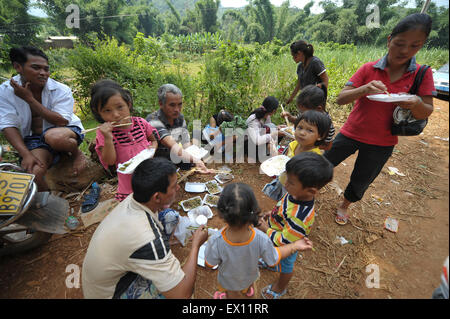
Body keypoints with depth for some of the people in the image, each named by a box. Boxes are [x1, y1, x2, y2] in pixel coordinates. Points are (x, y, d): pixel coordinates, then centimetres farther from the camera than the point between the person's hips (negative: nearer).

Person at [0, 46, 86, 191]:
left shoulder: (61, 90, -9)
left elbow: (62, 121, -18)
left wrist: (29, 98, -19)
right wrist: (26, 154, -21)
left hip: (68, 131, -2)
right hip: (35, 138, 2)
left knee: (54, 137, -39)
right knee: (33, 172, -24)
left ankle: (77, 153, -6)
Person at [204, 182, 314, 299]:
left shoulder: (216, 242, -45)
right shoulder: (261, 240, -42)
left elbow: (209, 264, -24)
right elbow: (274, 260, -21)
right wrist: (296, 246, -11)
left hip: (228, 281, -2)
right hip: (249, 276, 3)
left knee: (231, 294, 35)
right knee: (248, 285, 41)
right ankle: (248, 291, 72)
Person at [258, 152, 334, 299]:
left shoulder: (299, 219, -48)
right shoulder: (298, 193, -26)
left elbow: (284, 241, -33)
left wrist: (266, 229, -23)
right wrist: (272, 214, -3)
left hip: (286, 248, -6)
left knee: (286, 266, 27)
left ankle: (280, 288, 60)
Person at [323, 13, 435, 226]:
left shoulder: (423, 74, -4)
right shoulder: (369, 69, -8)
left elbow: (426, 113, -3)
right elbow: (340, 99, -15)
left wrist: (416, 104, -26)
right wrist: (363, 90, -34)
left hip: (381, 143, 1)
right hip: (351, 134, -1)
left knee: (360, 182, 16)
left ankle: (344, 205, 44)